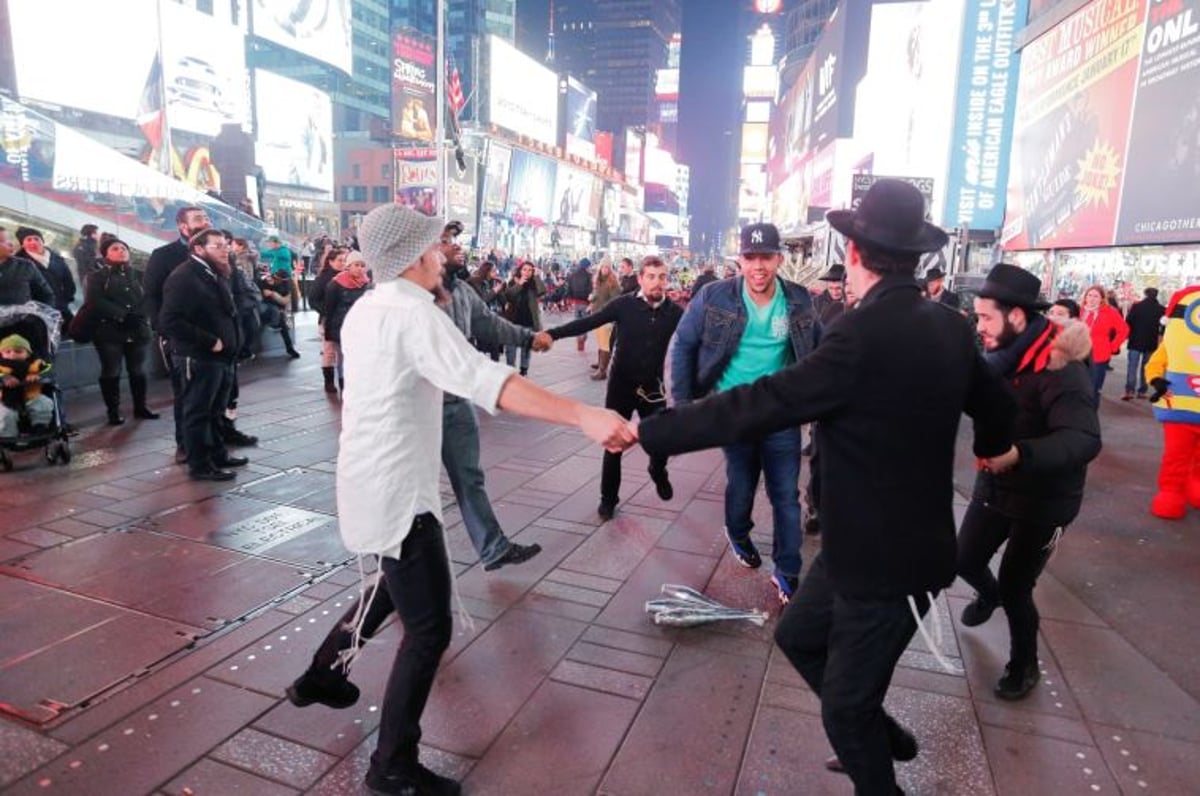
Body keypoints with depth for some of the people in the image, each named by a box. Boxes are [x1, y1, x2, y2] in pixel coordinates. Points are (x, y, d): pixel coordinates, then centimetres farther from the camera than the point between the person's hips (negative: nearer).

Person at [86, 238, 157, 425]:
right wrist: (122, 315, -20)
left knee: (138, 371, 9)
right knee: (111, 372, 0)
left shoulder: (136, 275, 16)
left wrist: (140, 316, -11)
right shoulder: (96, 276, 4)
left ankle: (140, 407, 19)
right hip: (109, 330, -3)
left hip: (137, 330, 4)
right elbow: (94, 301, -11)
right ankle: (113, 412, 5)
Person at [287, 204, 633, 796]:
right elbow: (486, 381, -36)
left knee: (394, 588, 30)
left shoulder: (367, 310, 9)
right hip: (396, 492, -10)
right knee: (429, 627, -1)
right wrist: (584, 416, -43)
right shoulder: (413, 313, -21)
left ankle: (324, 673, 47)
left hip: (373, 482, 10)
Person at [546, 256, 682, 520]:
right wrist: (552, 334, -26)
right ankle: (608, 497, 23)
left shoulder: (675, 312, -7)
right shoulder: (624, 304, -11)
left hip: (654, 388, 1)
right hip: (621, 385, -1)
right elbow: (588, 322, -16)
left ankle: (658, 473, 44)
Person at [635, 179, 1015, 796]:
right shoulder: (949, 327, 0)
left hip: (884, 556, -9)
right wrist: (992, 448, 39)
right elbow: (995, 402, 15)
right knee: (798, 635, 25)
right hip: (886, 539, 9)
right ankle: (878, 734, 43)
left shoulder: (865, 333, -26)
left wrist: (648, 431, -17)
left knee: (845, 706, 11)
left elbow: (763, 404, -26)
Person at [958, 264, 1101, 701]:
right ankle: (989, 595, 51)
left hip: (1042, 499, -6)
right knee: (965, 560, 14)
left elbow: (1084, 440, -36)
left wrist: (1020, 454, -51)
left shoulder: (1059, 370, -25)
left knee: (1015, 586, 2)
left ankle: (1024, 665, 29)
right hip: (994, 486, 6)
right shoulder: (1004, 357, -2)